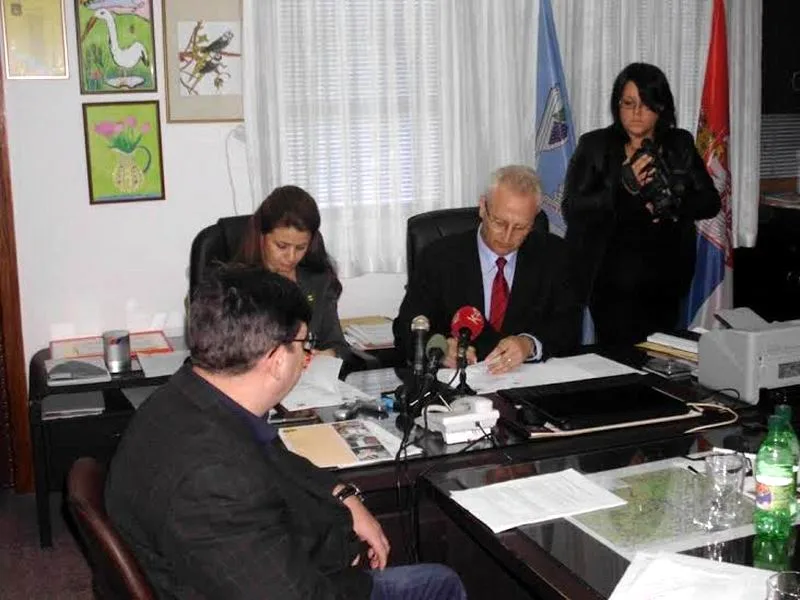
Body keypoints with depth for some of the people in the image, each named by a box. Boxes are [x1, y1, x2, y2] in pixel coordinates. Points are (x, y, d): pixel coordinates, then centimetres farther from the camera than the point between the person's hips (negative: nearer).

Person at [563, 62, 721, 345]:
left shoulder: (680, 145, 8)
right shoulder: (595, 145, -1)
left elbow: (710, 202, 6)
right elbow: (571, 210, -10)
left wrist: (673, 207, -14)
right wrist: (622, 186, -23)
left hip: (665, 280, 3)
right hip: (613, 281, -3)